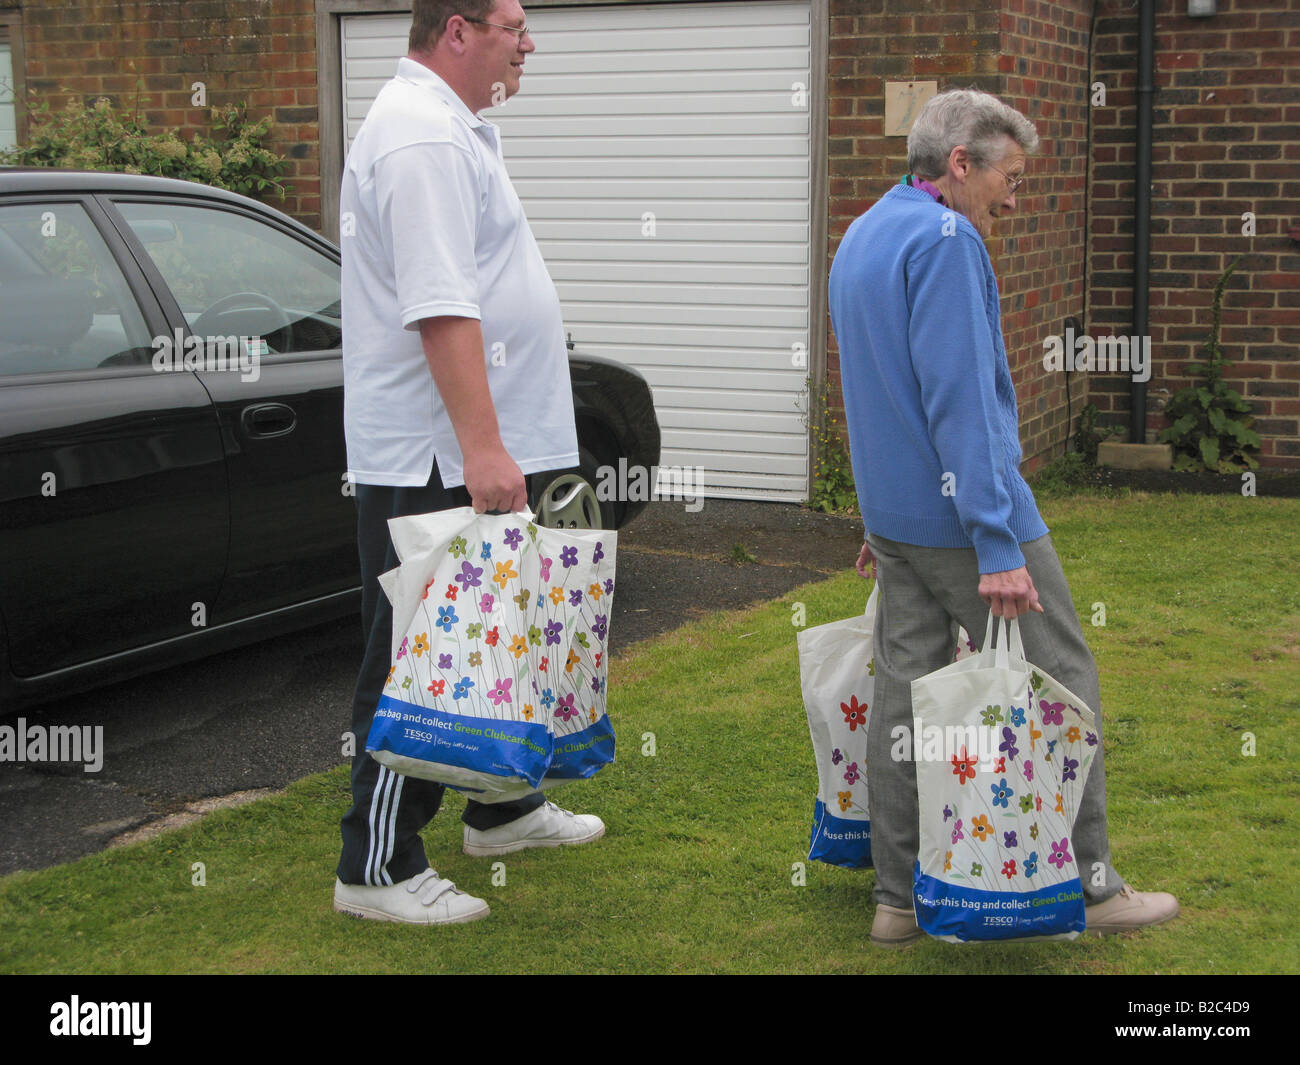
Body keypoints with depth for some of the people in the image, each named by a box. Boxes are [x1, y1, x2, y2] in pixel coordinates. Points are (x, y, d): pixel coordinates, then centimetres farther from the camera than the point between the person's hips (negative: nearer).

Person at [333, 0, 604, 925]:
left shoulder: (449, 129, 18)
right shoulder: (423, 137, -18)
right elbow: (441, 309, -27)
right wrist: (482, 448, -31)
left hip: (472, 453, 11)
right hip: (432, 458, -11)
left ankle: (501, 807, 36)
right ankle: (378, 870, 3)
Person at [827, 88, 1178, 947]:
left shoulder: (861, 238, 16)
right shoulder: (945, 240, -16)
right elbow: (961, 402, -23)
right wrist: (999, 545, -23)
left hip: (896, 516, 9)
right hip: (964, 517, -9)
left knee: (905, 692, 9)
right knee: (1060, 684, 3)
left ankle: (900, 898, 13)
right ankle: (1087, 883, 11)